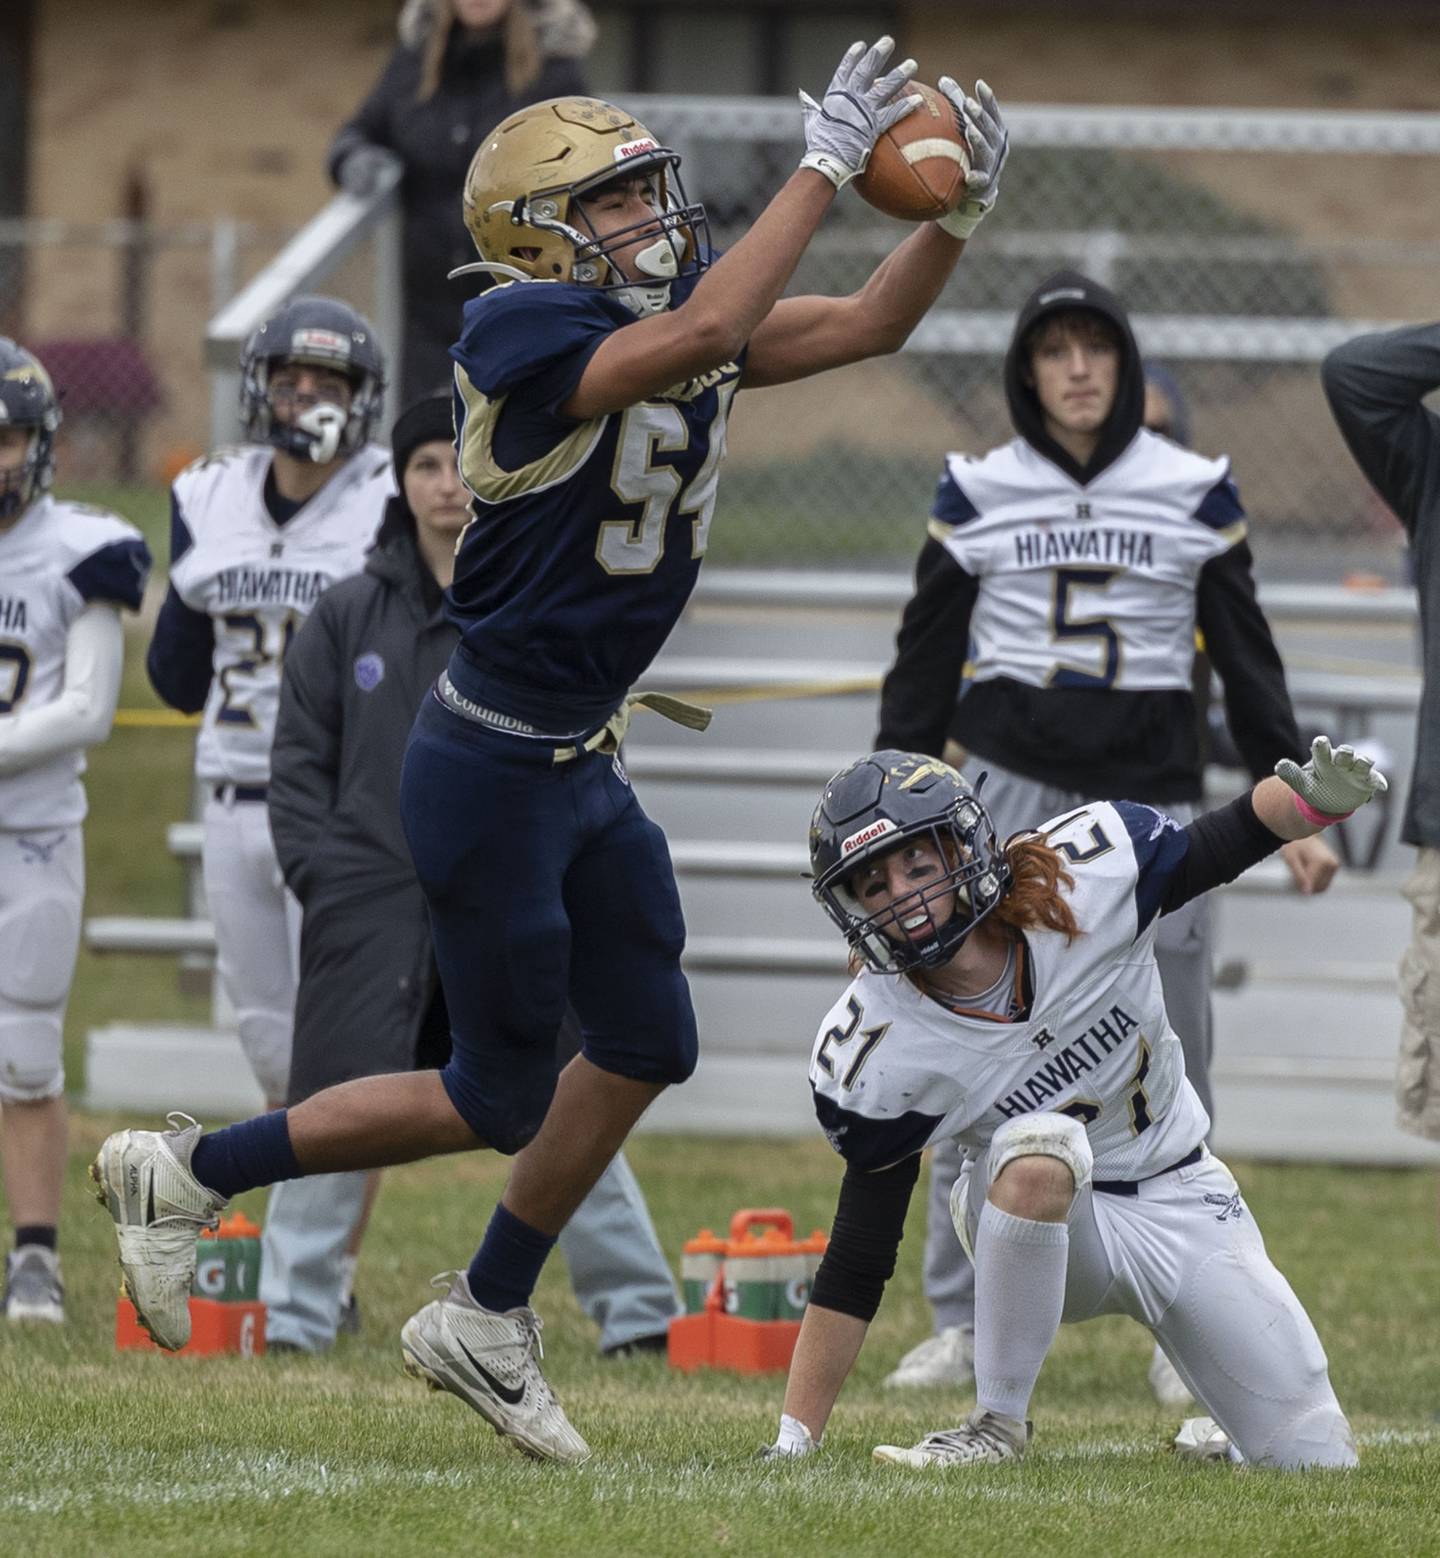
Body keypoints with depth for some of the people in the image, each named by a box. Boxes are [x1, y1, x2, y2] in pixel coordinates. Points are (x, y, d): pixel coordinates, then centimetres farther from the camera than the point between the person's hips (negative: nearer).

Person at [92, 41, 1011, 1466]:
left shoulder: (668, 318, 3)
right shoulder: (520, 335, -22)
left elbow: (868, 325, 8)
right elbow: (701, 336, -38)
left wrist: (960, 209, -9)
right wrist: (826, 163, -35)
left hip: (584, 763, 9)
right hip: (492, 770, -9)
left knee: (646, 1048, 15)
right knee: (499, 1101, 1)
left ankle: (484, 1322, 29)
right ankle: (186, 1172, 14)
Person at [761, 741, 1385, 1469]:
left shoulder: (1089, 874, -22)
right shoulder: (874, 1054, -22)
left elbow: (1225, 843, -5)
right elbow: (857, 1261, -16)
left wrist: (1313, 798, -28)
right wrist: (793, 1443, -19)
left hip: (1183, 1205, 2)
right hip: (1044, 1221, -2)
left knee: (1317, 1459, -4)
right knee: (1040, 1146, -38)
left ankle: (1212, 1432, 32)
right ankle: (997, 1422, -23)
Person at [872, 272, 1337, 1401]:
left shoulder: (1196, 492, 4)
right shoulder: (976, 493, 4)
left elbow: (1248, 660, 7)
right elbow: (927, 660, 9)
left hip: (1153, 794, 0)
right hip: (1011, 786, 0)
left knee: (1169, 1074, 1)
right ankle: (962, 1327, 0)